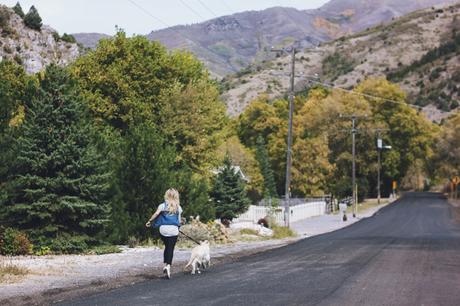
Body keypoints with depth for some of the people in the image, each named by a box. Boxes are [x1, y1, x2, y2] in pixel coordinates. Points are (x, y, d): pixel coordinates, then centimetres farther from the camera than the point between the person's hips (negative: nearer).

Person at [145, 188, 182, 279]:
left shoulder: (163, 206, 1)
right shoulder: (178, 207, 4)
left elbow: (156, 214, -12)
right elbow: (179, 220, 3)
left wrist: (149, 221, -3)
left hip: (163, 229, 1)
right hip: (174, 230, -1)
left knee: (167, 247, 20)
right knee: (171, 248, 0)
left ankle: (165, 264, 13)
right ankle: (168, 265, -18)